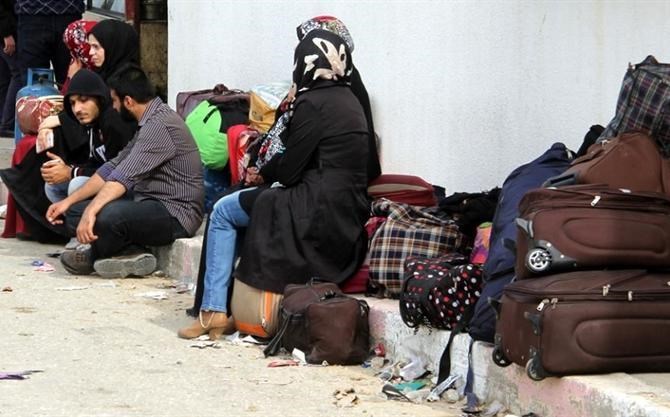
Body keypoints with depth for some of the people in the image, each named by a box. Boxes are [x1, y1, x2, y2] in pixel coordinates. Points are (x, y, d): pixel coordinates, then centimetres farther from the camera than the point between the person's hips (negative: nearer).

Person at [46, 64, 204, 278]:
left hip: (174, 213, -11)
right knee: (75, 212, 4)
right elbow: (113, 168, 16)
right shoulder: (149, 123, 16)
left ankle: (91, 257, -4)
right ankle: (132, 255, -11)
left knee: (108, 216, -35)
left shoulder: (160, 125, -18)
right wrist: (68, 202, 11)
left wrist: (91, 212, -35)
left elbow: (125, 176, -28)